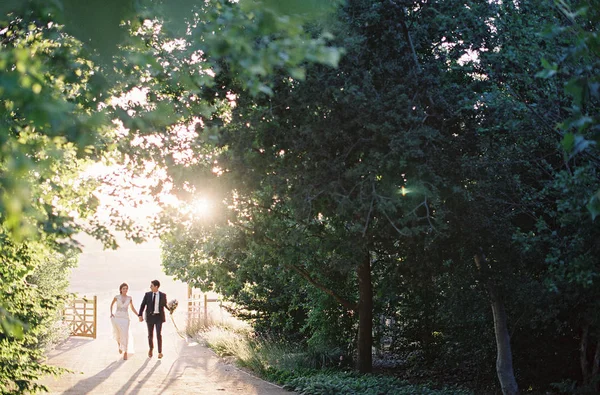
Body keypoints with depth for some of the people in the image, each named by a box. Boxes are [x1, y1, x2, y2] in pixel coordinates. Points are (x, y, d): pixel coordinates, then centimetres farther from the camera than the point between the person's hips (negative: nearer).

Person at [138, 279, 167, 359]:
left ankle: (160, 352, -3)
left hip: (159, 317, -2)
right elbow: (142, 305, 0)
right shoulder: (147, 294, 0)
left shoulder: (163, 295, -1)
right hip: (150, 316, 2)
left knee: (159, 334, -10)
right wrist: (140, 315, -8)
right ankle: (151, 348, 36)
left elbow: (165, 304, 10)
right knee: (150, 334, 11)